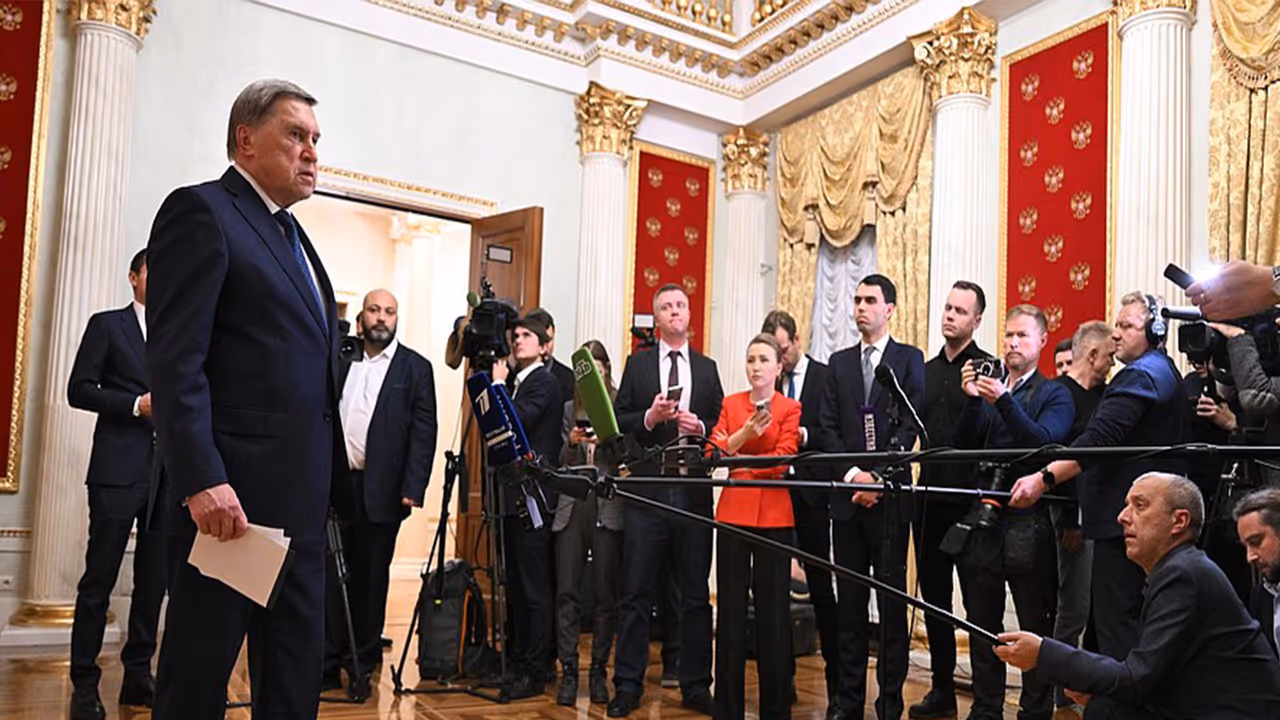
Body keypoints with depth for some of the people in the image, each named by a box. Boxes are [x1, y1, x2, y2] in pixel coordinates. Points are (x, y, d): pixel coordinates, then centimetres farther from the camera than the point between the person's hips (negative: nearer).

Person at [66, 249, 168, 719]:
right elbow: (79, 389, -2)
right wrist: (136, 405, -12)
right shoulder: (107, 325, 4)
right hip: (118, 470, -4)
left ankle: (138, 675, 17)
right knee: (99, 579, 0)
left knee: (154, 580, 8)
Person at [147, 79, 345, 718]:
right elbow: (174, 362, -16)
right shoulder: (201, 211, -6)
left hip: (299, 497, 9)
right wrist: (201, 480, -24)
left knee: (296, 668, 14)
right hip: (231, 492, -9)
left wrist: (327, 478, 12)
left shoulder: (292, 235, 20)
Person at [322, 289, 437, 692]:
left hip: (381, 490, -3)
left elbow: (424, 432, -4)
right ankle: (328, 661, 14)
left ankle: (363, 664, 18)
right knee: (332, 576, 5)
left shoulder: (415, 368, 2)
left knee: (371, 578, 7)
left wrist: (413, 489, -12)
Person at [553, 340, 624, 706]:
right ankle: (568, 671, 7)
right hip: (572, 506, 3)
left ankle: (599, 671, 14)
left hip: (608, 507, -2)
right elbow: (561, 464, 11)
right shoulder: (569, 409, 12)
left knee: (605, 594, 3)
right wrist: (571, 443, -9)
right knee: (567, 592, 0)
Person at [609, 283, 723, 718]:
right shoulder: (637, 364, 8)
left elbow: (721, 426, 9)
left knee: (696, 595, 7)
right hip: (646, 490, -1)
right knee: (637, 593, 3)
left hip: (694, 491, 2)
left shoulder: (707, 368, 12)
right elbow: (618, 422, 1)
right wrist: (650, 417, -16)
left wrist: (700, 427, -11)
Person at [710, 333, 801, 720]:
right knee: (730, 609, 4)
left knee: (773, 611, 0)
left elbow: (782, 461, -8)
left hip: (773, 516, -2)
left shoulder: (790, 409, 3)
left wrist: (735, 460, -9)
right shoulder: (731, 404, 11)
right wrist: (744, 433, -16)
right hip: (733, 511, 2)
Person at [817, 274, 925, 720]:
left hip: (890, 495, -3)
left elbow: (909, 425, -6)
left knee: (892, 602, 1)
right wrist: (852, 475, -7)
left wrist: (879, 478, -13)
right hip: (847, 495, 3)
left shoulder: (909, 359, 3)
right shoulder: (839, 363, 14)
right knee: (850, 602, 7)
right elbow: (828, 428, 7)